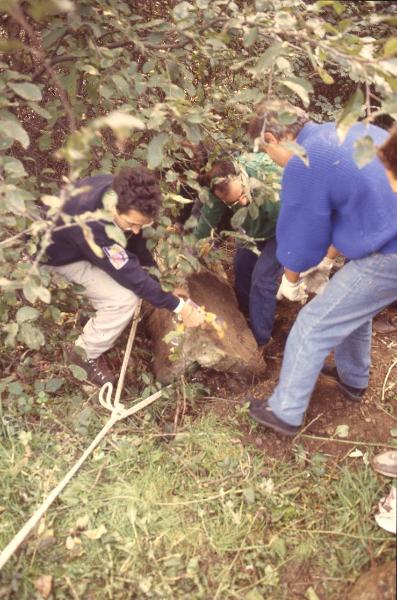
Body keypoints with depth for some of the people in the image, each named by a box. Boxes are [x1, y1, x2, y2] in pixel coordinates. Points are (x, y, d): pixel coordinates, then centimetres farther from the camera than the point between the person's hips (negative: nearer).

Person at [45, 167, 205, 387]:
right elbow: (132, 275, -35)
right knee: (125, 299, -21)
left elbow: (136, 240, -4)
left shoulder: (119, 191, -22)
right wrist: (179, 306, -28)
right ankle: (83, 353, 1)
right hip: (57, 253, -8)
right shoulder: (92, 226, -44)